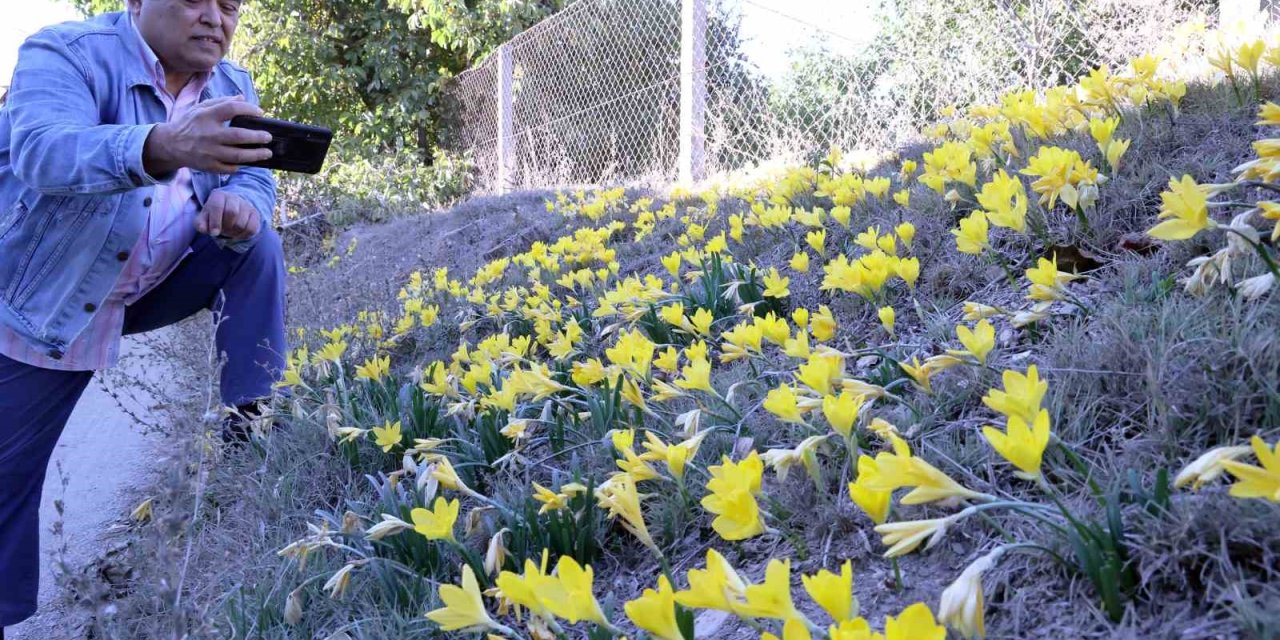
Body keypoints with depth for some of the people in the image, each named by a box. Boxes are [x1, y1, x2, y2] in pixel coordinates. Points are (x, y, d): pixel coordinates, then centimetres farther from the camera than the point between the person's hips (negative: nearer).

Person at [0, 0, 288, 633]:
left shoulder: (232, 88, -4)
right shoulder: (66, 53, -22)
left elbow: (253, 180, -8)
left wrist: (242, 206, -35)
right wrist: (162, 148, -61)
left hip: (157, 285, 4)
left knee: (256, 246, -17)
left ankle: (254, 419, -11)